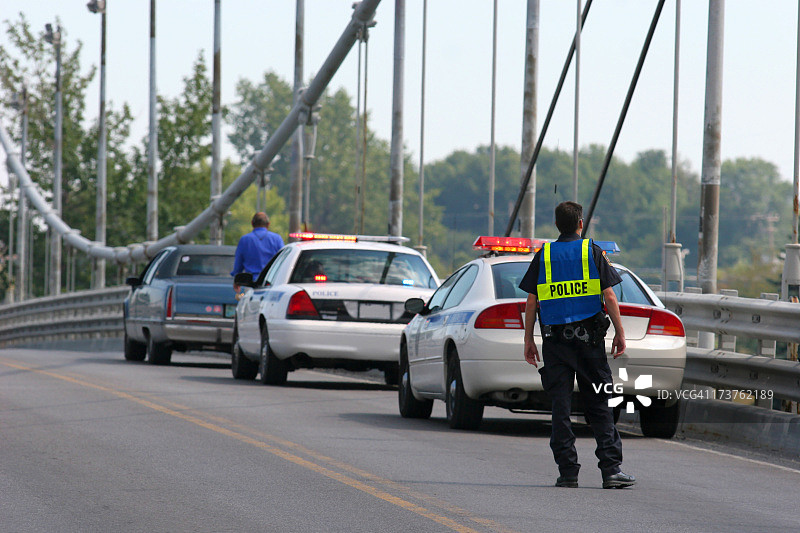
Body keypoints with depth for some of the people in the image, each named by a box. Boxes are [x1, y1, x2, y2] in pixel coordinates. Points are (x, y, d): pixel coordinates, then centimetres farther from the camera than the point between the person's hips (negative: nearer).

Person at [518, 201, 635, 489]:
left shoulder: (543, 256, 4)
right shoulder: (593, 252, 1)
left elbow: (532, 303, 2)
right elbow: (609, 296, -4)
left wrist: (528, 341, 8)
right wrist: (620, 333, 3)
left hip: (555, 339, 1)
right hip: (589, 338, -1)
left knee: (561, 407, 3)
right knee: (599, 406, 3)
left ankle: (568, 471, -1)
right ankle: (611, 469, -2)